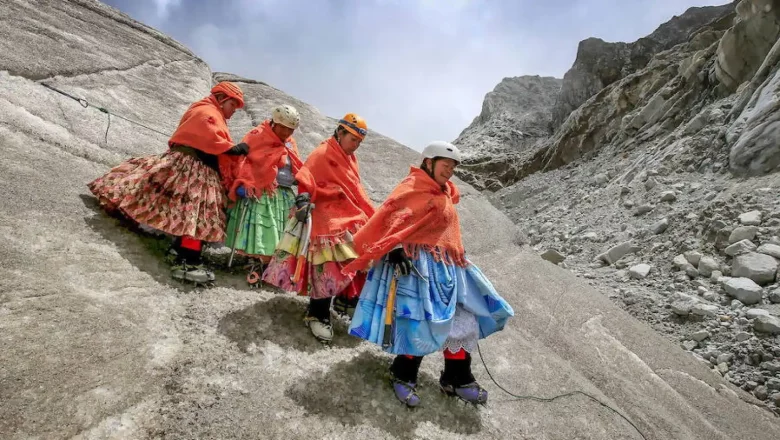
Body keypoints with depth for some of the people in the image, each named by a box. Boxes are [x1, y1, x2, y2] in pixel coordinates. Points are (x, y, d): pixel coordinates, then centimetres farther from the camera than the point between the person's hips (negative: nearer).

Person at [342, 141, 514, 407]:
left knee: (463, 321, 10)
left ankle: (457, 379, 27)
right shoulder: (411, 187, -7)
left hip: (445, 265, 9)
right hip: (415, 262, -9)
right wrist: (395, 249, -30)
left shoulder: (445, 196, 20)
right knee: (420, 322, -11)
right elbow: (393, 218, -19)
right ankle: (403, 376, 14)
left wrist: (458, 260, 31)